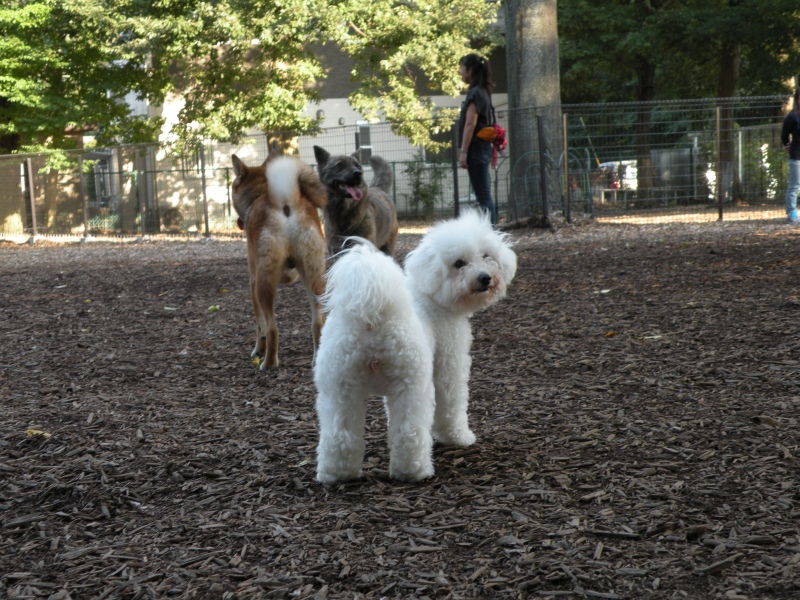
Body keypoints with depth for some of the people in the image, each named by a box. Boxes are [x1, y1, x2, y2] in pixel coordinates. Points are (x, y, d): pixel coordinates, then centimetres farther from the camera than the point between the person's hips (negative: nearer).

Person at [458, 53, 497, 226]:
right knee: (484, 196, 10)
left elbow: (470, 124, -17)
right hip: (483, 147, 10)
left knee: (483, 196, -9)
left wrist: (463, 152, -18)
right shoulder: (483, 91, 16)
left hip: (476, 148, -10)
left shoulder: (475, 93, -12)